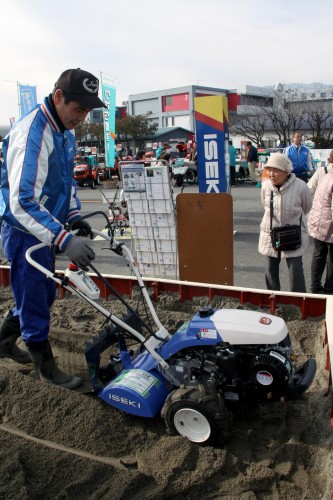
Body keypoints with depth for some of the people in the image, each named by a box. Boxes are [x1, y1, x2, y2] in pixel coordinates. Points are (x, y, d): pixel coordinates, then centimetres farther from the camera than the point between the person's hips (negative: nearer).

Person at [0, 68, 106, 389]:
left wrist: (74, 215, 7)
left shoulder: (64, 131, 7)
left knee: (43, 296, 21)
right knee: (36, 305, 5)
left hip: (43, 231, 9)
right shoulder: (31, 134, -25)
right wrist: (64, 240, -40)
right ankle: (47, 369, 25)